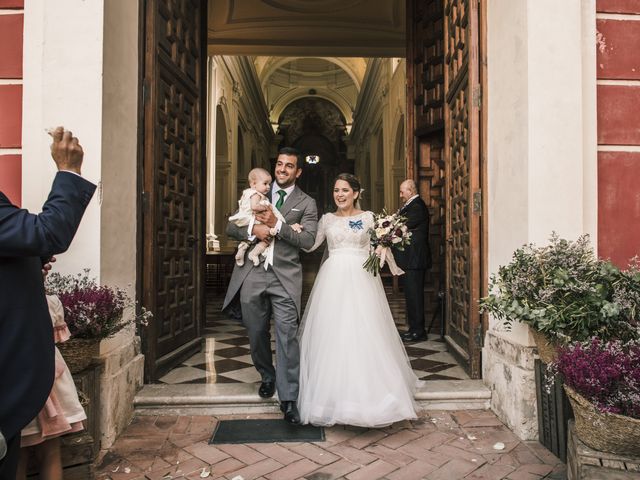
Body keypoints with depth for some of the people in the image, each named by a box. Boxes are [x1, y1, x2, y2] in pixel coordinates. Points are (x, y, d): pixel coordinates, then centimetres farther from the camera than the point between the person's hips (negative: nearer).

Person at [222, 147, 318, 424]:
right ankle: (267, 377, 39)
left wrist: (276, 225, -16)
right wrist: (252, 229, -13)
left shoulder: (306, 203, 7)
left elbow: (308, 240, -5)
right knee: (257, 333, 14)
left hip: (285, 277, -3)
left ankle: (288, 399, 3)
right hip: (252, 275, 3)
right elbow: (231, 227, 8)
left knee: (287, 337, -7)